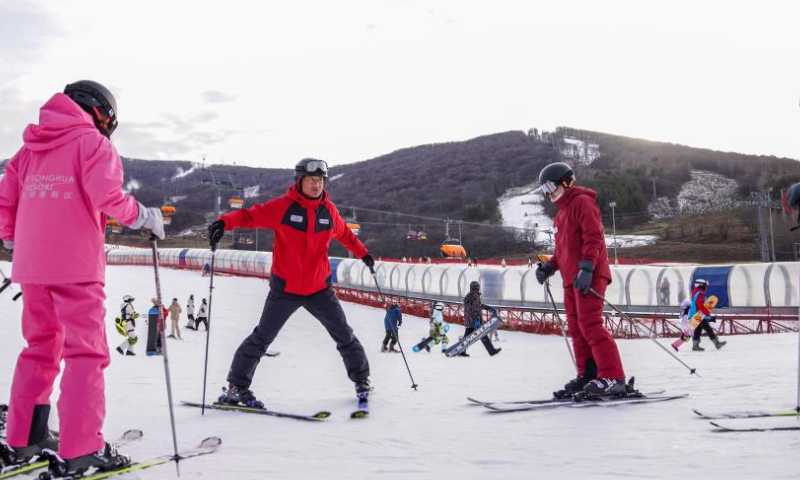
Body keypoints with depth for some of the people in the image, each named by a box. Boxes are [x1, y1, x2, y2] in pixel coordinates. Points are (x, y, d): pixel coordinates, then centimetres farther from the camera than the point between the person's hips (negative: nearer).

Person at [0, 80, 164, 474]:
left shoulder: (32, 147, 18)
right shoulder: (93, 142, -2)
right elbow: (106, 194, -18)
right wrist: (144, 217, -4)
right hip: (75, 265, -7)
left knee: (40, 348, 19)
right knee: (86, 353, -4)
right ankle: (81, 450, -8)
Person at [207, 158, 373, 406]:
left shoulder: (329, 210, 2)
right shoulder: (283, 207, -11)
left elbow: (344, 233, 20)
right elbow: (250, 216, -16)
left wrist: (363, 254, 27)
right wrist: (224, 222, -34)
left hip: (319, 289, 4)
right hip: (285, 288, -3)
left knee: (344, 335, 10)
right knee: (262, 337, 0)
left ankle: (362, 380, 27)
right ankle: (237, 386, 12)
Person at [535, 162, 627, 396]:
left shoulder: (582, 202, -4)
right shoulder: (561, 213, 25)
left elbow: (594, 238, -15)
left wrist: (586, 268, -24)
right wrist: (549, 267, 11)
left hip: (587, 276, -10)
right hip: (571, 278, 10)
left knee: (590, 324, -17)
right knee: (577, 328, 8)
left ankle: (612, 377, -19)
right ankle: (587, 375, 12)